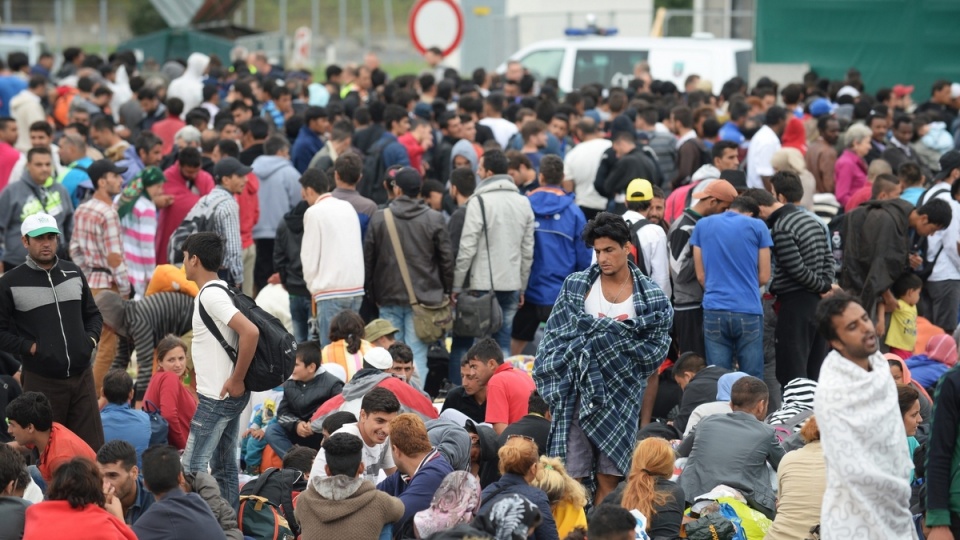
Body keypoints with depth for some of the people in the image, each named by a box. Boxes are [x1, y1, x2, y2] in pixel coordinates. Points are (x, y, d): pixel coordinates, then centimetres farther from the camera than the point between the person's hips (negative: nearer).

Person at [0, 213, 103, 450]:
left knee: (94, 448, 4)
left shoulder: (73, 273, 12)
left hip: (82, 376, 4)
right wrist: (30, 347, -11)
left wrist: (91, 339, 4)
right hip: (41, 381, -4)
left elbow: (92, 314, 22)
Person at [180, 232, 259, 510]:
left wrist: (237, 380, -22)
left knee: (193, 466, -6)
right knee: (224, 465, 14)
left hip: (217, 396, -10)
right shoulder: (220, 290, 11)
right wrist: (236, 382, 15)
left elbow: (250, 332, -30)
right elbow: (245, 332, 20)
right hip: (227, 394, 10)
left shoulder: (210, 295, -18)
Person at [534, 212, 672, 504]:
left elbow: (654, 351, 1)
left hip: (620, 392, 0)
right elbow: (556, 336, 6)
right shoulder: (576, 286, 6)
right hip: (578, 390, 0)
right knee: (570, 476, -6)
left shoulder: (651, 296, 3)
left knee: (608, 478, 1)